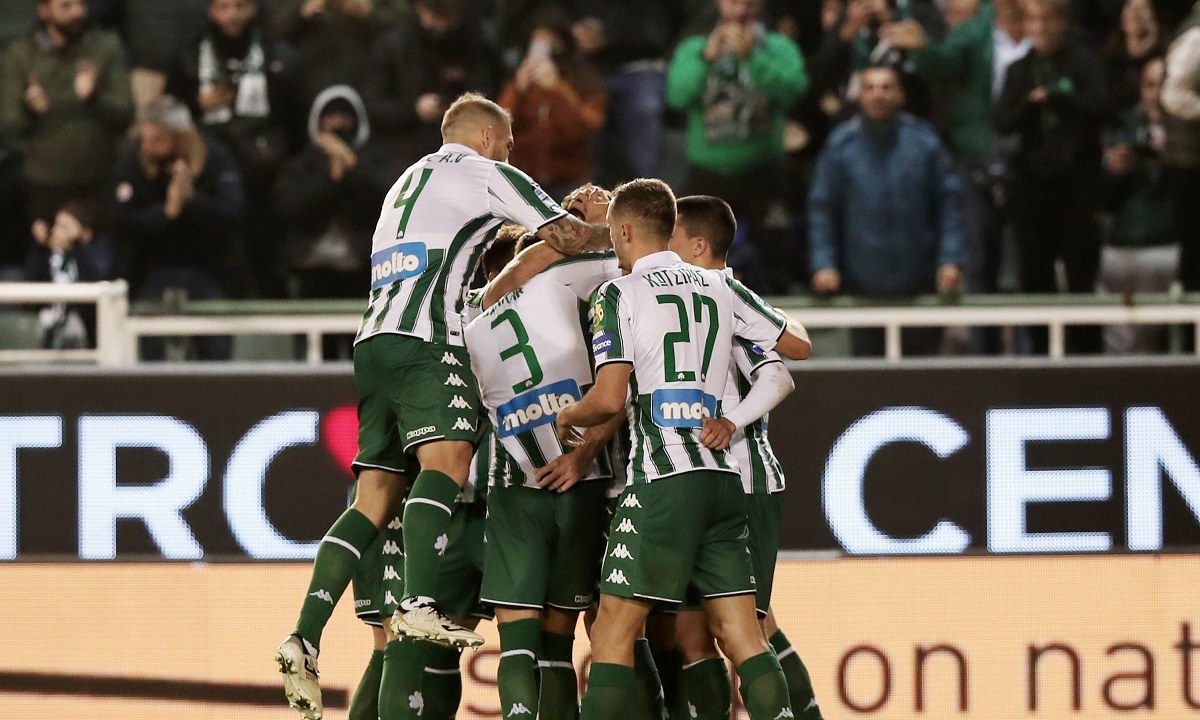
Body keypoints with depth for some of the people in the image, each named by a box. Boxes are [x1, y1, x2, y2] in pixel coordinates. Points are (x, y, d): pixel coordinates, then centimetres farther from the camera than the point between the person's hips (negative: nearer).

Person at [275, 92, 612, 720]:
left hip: (373, 340, 8)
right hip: (425, 341, -8)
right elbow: (568, 235, 10)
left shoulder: (408, 181, 34)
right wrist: (613, 232, 29)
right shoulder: (486, 174, 10)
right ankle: (419, 605, -44)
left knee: (373, 498, 3)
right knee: (447, 458, -22)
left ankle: (305, 638, -9)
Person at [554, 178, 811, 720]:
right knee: (741, 636, 3)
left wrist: (568, 417, 11)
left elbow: (609, 400, -10)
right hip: (723, 476, 6)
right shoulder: (720, 287, 15)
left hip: (663, 478, -5)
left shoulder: (619, 294, -1)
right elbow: (798, 347, 23)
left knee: (614, 630, -3)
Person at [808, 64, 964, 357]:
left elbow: (948, 202, 1)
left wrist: (950, 259, -8)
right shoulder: (841, 145, 0)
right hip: (862, 284, 0)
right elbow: (821, 209, 2)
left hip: (920, 279, 0)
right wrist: (824, 264, -8)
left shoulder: (923, 140, 1)